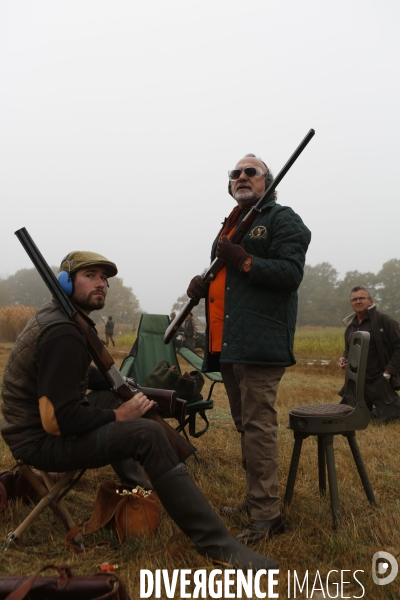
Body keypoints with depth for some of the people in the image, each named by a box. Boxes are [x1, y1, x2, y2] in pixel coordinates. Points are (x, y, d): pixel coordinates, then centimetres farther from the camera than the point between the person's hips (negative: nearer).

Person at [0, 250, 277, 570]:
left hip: (43, 423, 11)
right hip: (42, 440, -11)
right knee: (148, 434, -25)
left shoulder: (57, 316, 9)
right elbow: (62, 419, -28)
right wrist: (118, 416, -15)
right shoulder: (62, 332, -23)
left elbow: (75, 375, 20)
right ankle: (216, 543, -25)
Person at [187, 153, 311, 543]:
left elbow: (291, 273, -14)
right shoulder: (228, 227, 24)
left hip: (260, 344, -9)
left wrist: (243, 260, -19)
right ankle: (256, 500, 27)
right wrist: (202, 285, 8)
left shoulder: (282, 220, -1)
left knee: (258, 427, -9)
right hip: (227, 345, 9)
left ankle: (266, 515, 0)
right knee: (245, 426, 15)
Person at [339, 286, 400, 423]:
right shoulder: (350, 326, 11)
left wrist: (388, 372, -18)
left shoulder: (384, 320, -11)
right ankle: (373, 411, 37)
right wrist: (343, 358, 0)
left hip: (380, 381, -6)